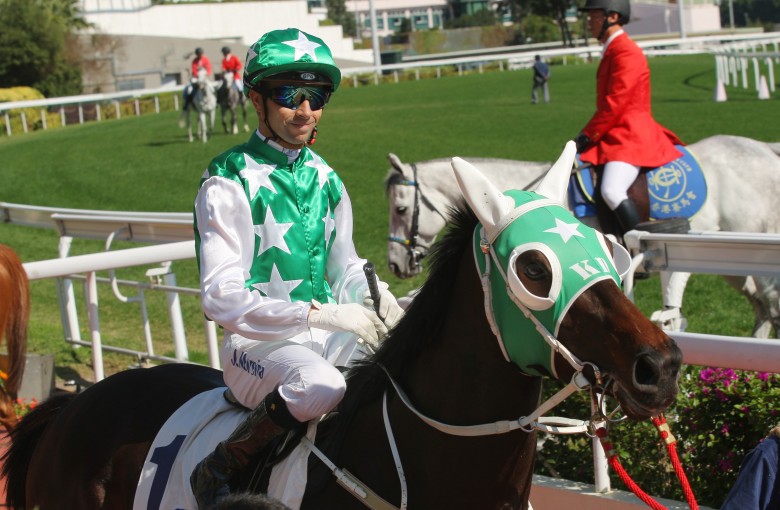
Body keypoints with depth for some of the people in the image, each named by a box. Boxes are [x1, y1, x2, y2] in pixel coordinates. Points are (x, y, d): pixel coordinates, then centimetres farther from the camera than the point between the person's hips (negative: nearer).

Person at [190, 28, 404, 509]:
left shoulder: (326, 180, 11)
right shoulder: (228, 183, -9)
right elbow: (223, 297, -15)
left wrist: (376, 296, -6)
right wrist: (319, 313, -24)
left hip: (329, 335, 6)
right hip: (258, 343, -6)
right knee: (321, 385, -37)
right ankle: (218, 469, -16)